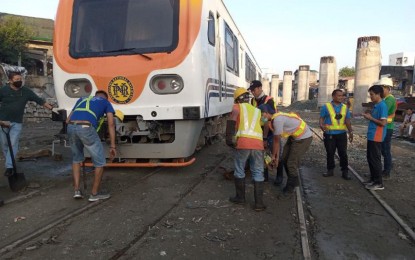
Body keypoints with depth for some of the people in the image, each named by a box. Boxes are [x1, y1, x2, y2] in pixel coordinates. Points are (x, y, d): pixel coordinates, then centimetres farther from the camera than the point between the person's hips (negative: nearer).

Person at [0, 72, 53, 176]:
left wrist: (51, 108, -2)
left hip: (17, 123, 0)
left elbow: (39, 100, 3)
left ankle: (9, 166, -2)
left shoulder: (26, 91, 0)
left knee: (13, 144, -5)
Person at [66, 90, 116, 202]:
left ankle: (77, 190, 26)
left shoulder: (82, 99, 36)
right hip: (86, 128, -5)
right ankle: (94, 194, 20)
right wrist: (112, 146, 11)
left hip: (71, 128, 5)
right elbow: (111, 124, 12)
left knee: (76, 159, 28)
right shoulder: (106, 102, 25)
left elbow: (68, 120, 33)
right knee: (99, 162, 12)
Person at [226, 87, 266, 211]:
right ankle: (259, 203, 11)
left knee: (239, 170, 16)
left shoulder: (237, 107, 14)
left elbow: (231, 121, -5)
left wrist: (229, 138, -8)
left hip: (243, 143, -3)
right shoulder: (257, 111, 26)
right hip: (258, 144, 3)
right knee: (258, 173, 13)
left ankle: (240, 197, 27)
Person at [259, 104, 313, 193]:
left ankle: (291, 186, 14)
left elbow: (277, 141, -19)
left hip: (304, 137, -9)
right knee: (284, 159, 11)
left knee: (291, 163, -6)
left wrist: (273, 156, -6)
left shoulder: (277, 119, -27)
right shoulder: (274, 119, 2)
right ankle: (293, 182, 30)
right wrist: (277, 157, 6)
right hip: (294, 136, 9)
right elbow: (277, 140, 5)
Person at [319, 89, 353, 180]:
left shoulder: (345, 108, 9)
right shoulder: (326, 107, -1)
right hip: (329, 134, -2)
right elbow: (321, 119, -2)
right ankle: (330, 170, 21)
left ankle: (345, 172, 11)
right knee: (330, 153, 7)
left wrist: (350, 132, -1)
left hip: (341, 134, 2)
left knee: (343, 153, 2)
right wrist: (322, 126, -22)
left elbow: (347, 121, 9)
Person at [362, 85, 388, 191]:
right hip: (371, 136, 10)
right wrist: (369, 115, 6)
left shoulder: (382, 105, -16)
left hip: (376, 137, -10)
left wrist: (370, 118, -13)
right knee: (370, 157, 15)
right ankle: (373, 179, 26)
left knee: (375, 159, -4)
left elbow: (383, 122, -21)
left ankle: (379, 183, 5)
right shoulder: (376, 105, 13)